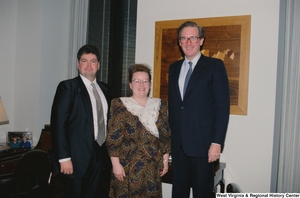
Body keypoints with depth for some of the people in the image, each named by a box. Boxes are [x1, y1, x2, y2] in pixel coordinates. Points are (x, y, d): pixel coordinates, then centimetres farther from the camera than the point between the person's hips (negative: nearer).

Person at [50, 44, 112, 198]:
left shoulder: (104, 89, 11)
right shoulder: (67, 87, -6)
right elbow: (58, 124, -12)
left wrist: (109, 151, 9)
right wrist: (64, 158, -16)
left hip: (101, 156, 5)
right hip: (78, 158, -5)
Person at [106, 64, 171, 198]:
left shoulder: (160, 106, 6)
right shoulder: (121, 106, -5)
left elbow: (166, 136, 9)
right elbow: (113, 138, -8)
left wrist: (165, 160, 6)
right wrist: (116, 164, -11)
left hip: (152, 167, 4)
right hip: (128, 166, -3)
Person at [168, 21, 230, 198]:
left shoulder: (215, 66, -3)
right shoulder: (174, 68, 12)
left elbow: (223, 106, -9)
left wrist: (217, 142, -14)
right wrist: (169, 136, 9)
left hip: (203, 144, -4)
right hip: (178, 144, 5)